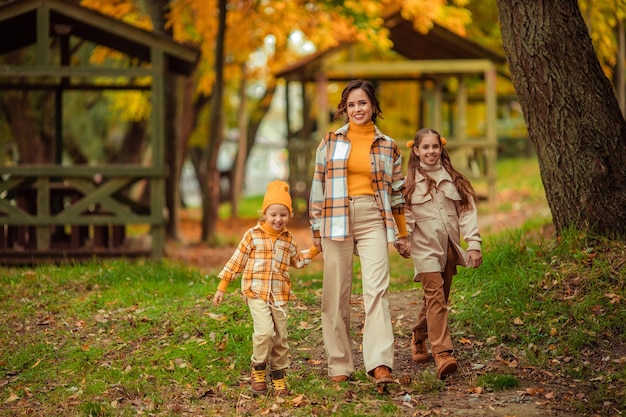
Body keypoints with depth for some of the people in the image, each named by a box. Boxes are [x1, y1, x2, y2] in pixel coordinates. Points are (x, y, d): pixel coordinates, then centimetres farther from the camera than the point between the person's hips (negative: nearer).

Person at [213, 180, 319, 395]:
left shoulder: (288, 239, 10)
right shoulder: (253, 235, -2)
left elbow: (297, 261, 27)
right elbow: (236, 262, 2)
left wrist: (315, 249, 16)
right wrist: (222, 287, 3)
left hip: (280, 296, 4)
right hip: (257, 293, -4)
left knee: (281, 337, 6)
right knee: (265, 331, -20)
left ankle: (279, 376, 20)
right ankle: (258, 370, 0)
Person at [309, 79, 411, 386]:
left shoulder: (388, 147, 12)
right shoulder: (330, 142, 10)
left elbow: (397, 193, 16)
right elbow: (318, 187, 11)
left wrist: (402, 234, 16)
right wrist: (316, 230, 7)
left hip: (373, 221, 0)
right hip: (337, 221, 1)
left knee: (376, 288, -15)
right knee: (336, 294, 1)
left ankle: (380, 364, -23)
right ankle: (339, 366, 8)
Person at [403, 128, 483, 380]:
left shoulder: (453, 179, 9)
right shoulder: (409, 182, 4)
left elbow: (467, 211, 5)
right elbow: (404, 216, 0)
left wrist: (474, 244, -4)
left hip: (449, 246, 4)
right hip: (425, 247, -4)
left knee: (437, 298, 12)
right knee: (435, 295, -17)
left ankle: (419, 337, 37)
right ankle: (442, 354, -24)